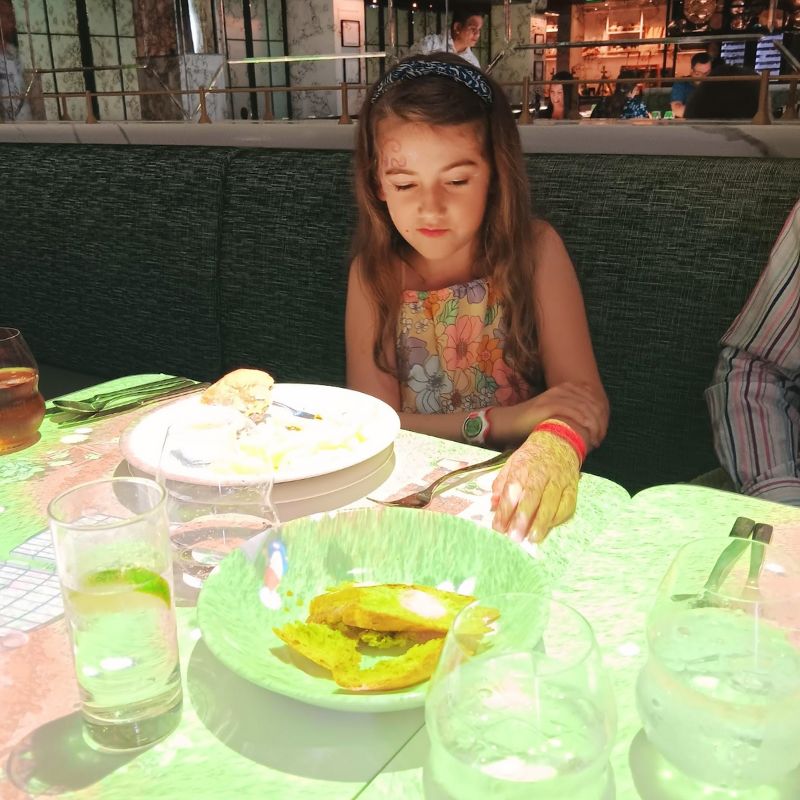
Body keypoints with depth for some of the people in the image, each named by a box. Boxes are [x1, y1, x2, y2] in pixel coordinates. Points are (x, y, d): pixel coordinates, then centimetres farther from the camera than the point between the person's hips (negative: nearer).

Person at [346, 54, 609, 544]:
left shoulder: (534, 250, -6)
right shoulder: (374, 272, -2)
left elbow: (587, 398, -12)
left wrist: (556, 443, -37)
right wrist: (506, 421, -18)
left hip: (515, 496, -1)